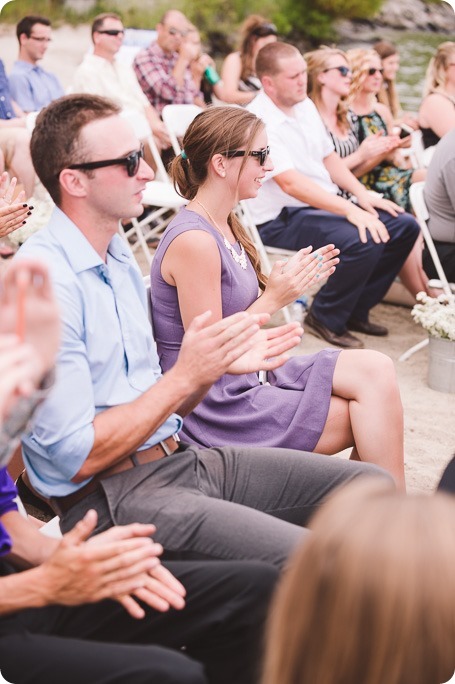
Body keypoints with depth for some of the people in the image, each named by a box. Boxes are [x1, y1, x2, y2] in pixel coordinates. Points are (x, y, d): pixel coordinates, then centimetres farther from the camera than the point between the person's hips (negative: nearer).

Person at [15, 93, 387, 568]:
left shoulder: (119, 258, 14)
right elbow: (77, 456, -19)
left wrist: (221, 364, -1)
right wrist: (186, 375, -16)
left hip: (176, 457, 9)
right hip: (109, 497, -9)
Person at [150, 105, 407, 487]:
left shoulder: (226, 226, 9)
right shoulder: (194, 241, -21)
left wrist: (289, 283, 0)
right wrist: (273, 300, -16)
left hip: (247, 376, 9)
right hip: (216, 406, -9)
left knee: (376, 370, -3)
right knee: (366, 418, -8)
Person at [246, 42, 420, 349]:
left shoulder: (306, 106, 9)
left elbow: (330, 158, 18)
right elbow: (290, 182, -29)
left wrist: (362, 194, 1)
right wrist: (350, 210, -33)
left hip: (327, 205, 9)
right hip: (282, 220, -9)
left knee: (405, 226, 0)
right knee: (362, 242, -31)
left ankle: (356, 310, 12)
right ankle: (326, 319, -7)